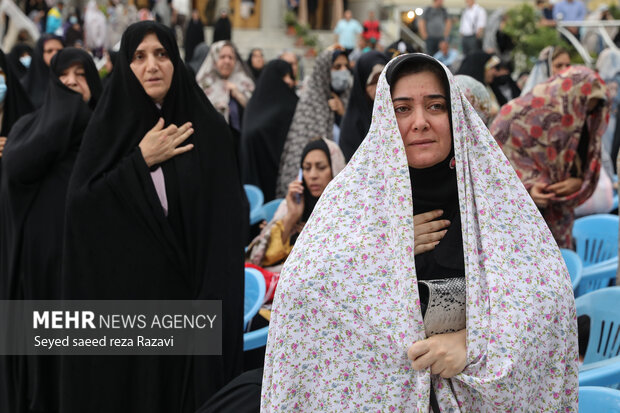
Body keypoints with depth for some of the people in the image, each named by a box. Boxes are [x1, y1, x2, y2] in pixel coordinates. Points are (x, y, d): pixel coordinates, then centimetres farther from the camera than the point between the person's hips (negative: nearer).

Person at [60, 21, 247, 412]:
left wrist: (217, 298, -9)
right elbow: (79, 205, -8)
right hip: (123, 290, 0)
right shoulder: (109, 126, 3)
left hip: (189, 289, 0)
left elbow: (230, 218, 0)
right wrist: (142, 161, -11)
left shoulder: (209, 128, 1)